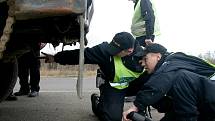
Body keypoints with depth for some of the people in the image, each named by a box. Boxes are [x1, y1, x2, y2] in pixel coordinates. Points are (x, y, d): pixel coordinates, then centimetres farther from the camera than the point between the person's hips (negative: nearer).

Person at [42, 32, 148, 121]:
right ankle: (97, 101, 15)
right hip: (112, 86, -3)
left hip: (133, 84, 3)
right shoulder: (105, 50, -28)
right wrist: (55, 58, -22)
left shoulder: (140, 51, -21)